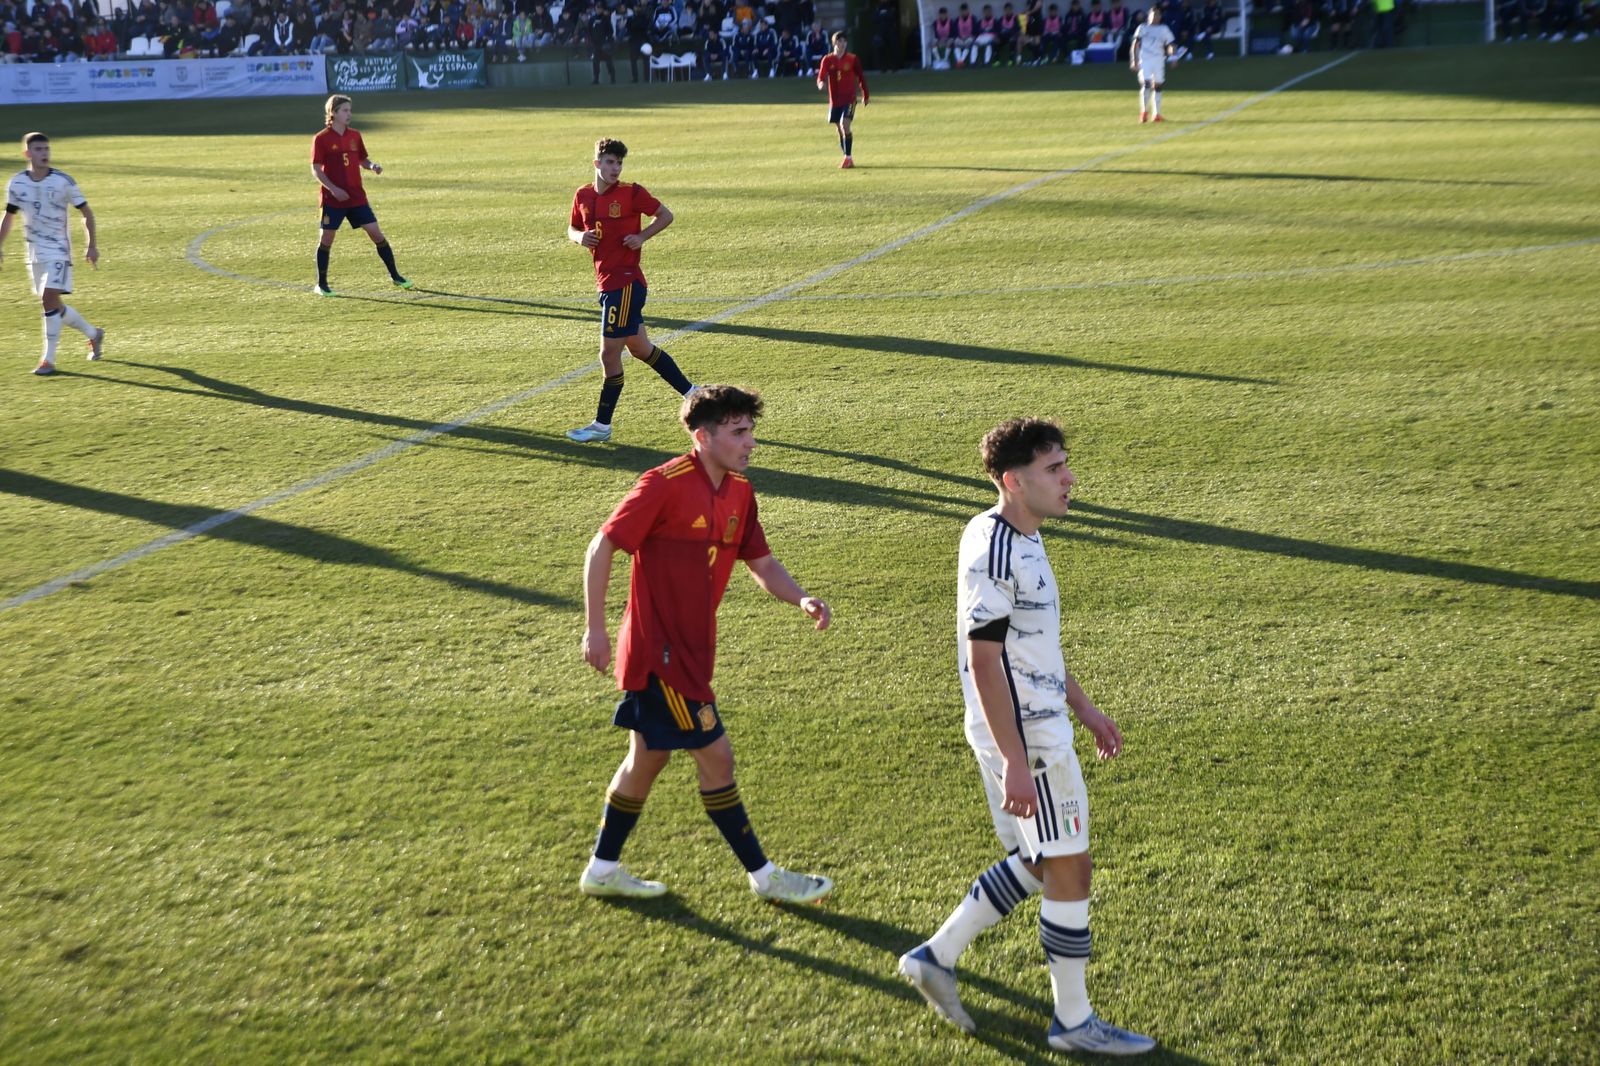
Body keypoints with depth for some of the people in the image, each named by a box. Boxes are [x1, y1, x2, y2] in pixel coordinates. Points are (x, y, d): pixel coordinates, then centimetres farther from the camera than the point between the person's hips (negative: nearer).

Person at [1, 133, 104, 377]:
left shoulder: (63, 181, -10)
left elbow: (86, 213, -2)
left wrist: (91, 245, -7)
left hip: (58, 250, -5)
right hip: (33, 252, 5)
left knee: (49, 300, -17)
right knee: (53, 305, 10)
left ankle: (49, 360, -9)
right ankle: (93, 334, 33)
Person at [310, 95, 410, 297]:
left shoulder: (355, 136, 8)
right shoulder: (321, 139, -6)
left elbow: (362, 160, 17)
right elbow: (316, 170, -7)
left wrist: (372, 166, -7)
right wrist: (333, 189, -20)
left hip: (357, 197, 4)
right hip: (333, 199, -4)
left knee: (376, 233, 0)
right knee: (327, 238, 0)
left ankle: (395, 276, 10)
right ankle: (321, 284, 11)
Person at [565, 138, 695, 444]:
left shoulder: (631, 192, -8)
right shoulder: (583, 196, 9)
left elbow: (666, 216, 1)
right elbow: (572, 229, 21)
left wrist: (642, 236, -12)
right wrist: (579, 236, -1)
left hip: (625, 283, -7)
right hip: (607, 282, 7)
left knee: (609, 354, -4)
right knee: (641, 348, 15)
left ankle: (602, 426, 5)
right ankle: (692, 394, 27)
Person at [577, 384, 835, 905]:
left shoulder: (739, 492, 5)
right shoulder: (666, 484, -19)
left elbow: (762, 564, 11)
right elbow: (601, 548, -15)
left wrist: (802, 598, -9)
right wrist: (594, 629, -16)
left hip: (690, 648, 9)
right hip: (659, 651, -9)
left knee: (647, 758, 18)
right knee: (716, 756, -2)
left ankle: (602, 870, 32)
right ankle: (763, 875, 11)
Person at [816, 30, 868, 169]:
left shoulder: (852, 59, -2)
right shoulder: (827, 60, 0)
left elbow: (861, 77, 9)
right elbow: (820, 78, -9)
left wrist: (865, 95, 13)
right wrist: (821, 84, -33)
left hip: (849, 99, -3)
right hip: (834, 100, 3)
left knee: (845, 125, -20)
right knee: (839, 129, 9)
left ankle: (848, 158, -16)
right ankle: (847, 159, 23)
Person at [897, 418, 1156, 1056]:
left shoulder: (1021, 539, 10)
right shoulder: (993, 551, -21)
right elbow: (983, 663, -23)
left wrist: (1085, 708, 24)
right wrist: (1015, 762, -24)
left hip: (1041, 727, 10)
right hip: (1026, 739, -10)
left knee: (1036, 864, 18)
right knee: (1070, 871, 1)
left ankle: (936, 956, 27)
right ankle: (1073, 1022, 16)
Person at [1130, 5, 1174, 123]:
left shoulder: (1163, 29, 11)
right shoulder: (1142, 28, 6)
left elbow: (1169, 46, 6)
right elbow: (1135, 45, 2)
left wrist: (1171, 54, -15)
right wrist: (1134, 60, -7)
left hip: (1159, 60, 2)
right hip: (1145, 59, -2)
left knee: (1157, 86, 3)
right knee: (1146, 83, -14)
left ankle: (1156, 114, 7)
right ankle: (1144, 112, -8)